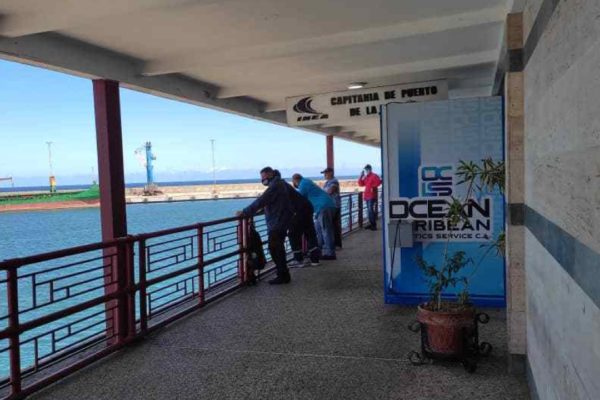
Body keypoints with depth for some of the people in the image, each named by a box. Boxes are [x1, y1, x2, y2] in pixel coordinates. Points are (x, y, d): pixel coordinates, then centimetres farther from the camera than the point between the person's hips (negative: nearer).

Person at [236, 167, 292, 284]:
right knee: (278, 249, 16)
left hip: (277, 224, -10)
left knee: (275, 249, -6)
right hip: (280, 223, 10)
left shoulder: (275, 186, -17)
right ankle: (283, 275, 24)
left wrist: (244, 213, -22)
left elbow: (261, 201, -24)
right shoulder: (279, 184, 16)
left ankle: (283, 276, -1)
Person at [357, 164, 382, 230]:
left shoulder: (374, 176, -7)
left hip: (372, 196, -8)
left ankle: (374, 225, -12)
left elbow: (379, 182, -21)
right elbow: (361, 184, 11)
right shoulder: (365, 177, 16)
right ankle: (371, 224, 16)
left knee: (371, 210, -14)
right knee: (369, 210, 10)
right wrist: (361, 176, 4)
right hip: (367, 196, 8)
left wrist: (373, 186, -18)